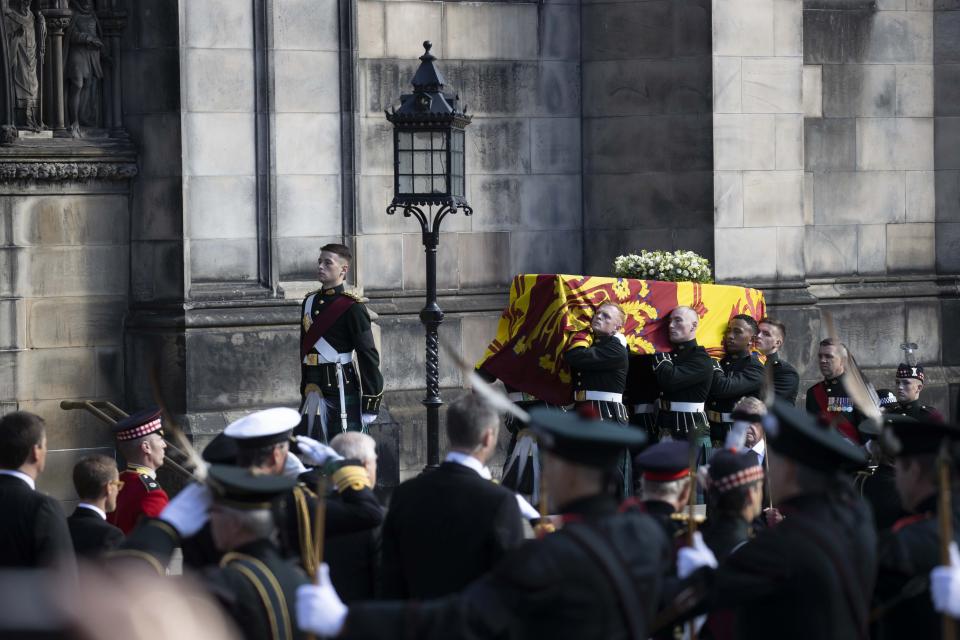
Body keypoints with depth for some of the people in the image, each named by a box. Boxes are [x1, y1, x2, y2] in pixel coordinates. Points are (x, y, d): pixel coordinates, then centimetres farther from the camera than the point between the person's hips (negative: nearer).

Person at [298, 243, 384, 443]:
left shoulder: (352, 307, -8)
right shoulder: (310, 302, 12)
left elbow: (368, 355, -9)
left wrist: (370, 405, -12)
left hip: (342, 388, -7)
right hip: (314, 390, 7)